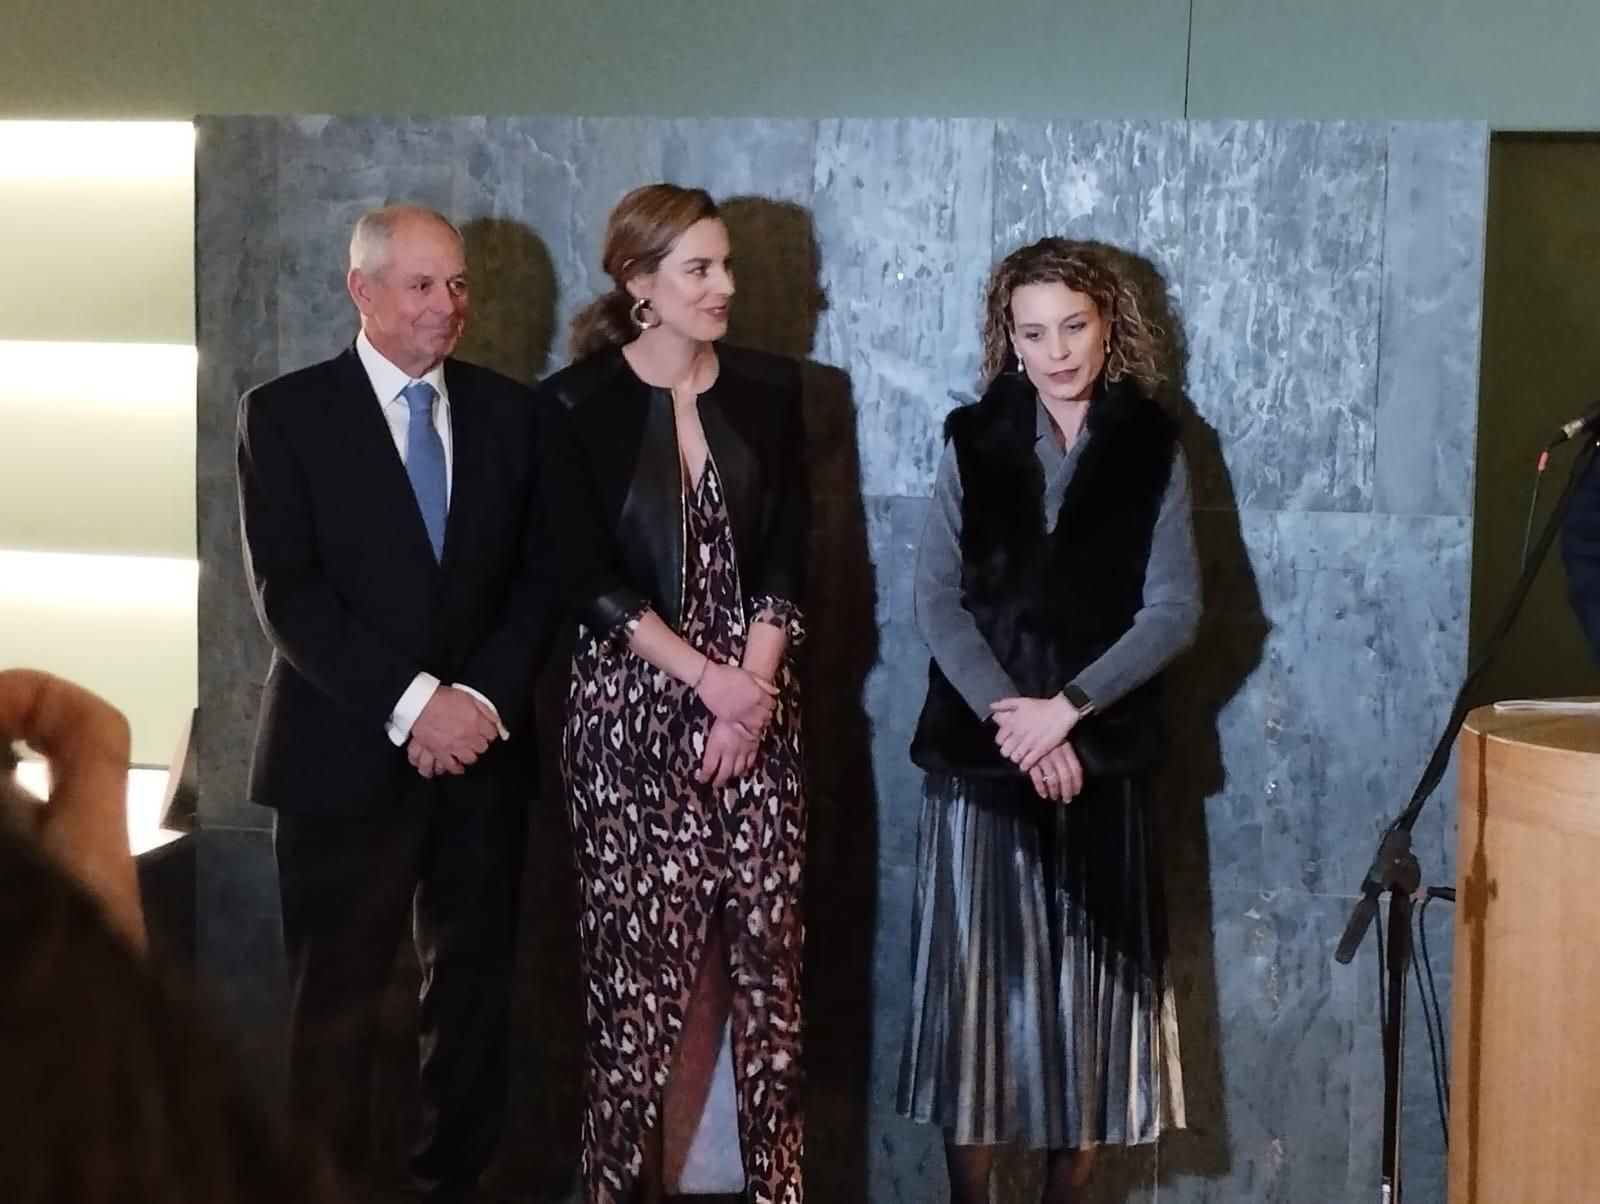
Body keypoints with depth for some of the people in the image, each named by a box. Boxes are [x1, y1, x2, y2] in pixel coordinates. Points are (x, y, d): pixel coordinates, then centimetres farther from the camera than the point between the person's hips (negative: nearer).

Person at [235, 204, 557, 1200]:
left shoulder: (508, 410, 9)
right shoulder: (286, 413, -1)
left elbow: (540, 571, 7)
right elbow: (286, 591, -9)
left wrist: (483, 696, -9)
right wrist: (411, 701, -17)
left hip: (483, 748, 3)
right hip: (348, 755, -3)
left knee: (476, 989, 8)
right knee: (336, 1004, 3)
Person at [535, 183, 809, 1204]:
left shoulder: (769, 389, 6)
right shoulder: (577, 403, -3)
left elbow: (786, 560, 4)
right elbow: (590, 581, -7)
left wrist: (753, 687, -8)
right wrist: (707, 680, -14)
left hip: (757, 700, 3)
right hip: (633, 708, -3)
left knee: (770, 943, 3)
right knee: (640, 951, -2)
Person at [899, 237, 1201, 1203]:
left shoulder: (1152, 446, 2)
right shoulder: (973, 439, 4)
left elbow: (1174, 609, -4)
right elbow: (938, 598, -1)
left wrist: (1065, 708, -13)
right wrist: (1010, 717, -13)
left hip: (1101, 754, 0)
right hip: (981, 751, 0)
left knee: (1091, 978, 4)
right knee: (978, 974, 2)